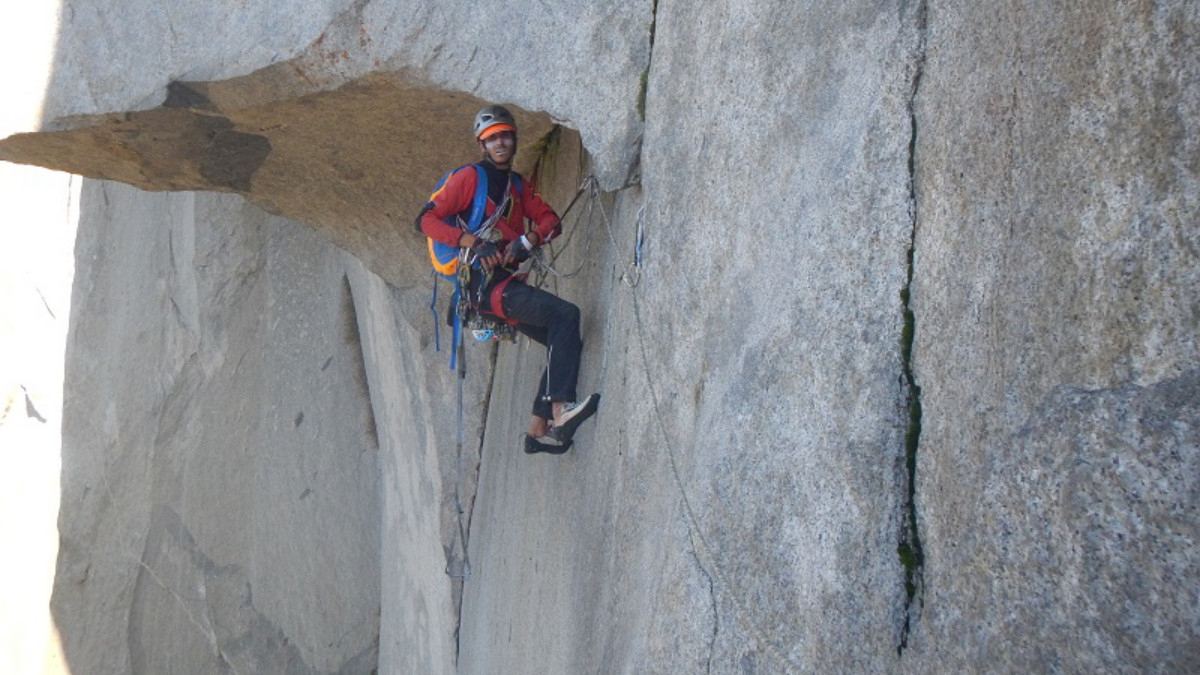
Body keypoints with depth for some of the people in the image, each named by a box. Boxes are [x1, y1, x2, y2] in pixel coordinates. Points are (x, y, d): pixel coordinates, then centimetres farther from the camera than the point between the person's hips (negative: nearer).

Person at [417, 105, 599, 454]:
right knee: (566, 313, -25)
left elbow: (550, 219, 14)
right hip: (483, 281, -8)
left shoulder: (519, 186, 23)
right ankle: (561, 407, -32)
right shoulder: (470, 177, 1)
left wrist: (528, 239, -8)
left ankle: (538, 430, 2)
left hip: (508, 282, 8)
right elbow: (426, 219, -7)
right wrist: (474, 242, -19)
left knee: (566, 342, 0)